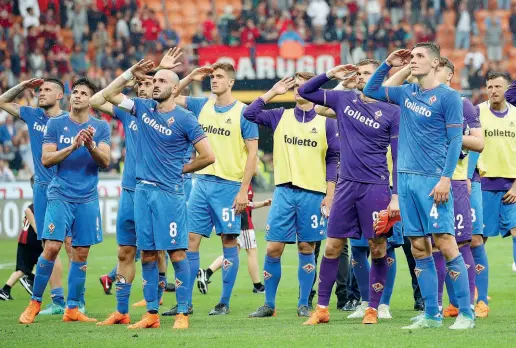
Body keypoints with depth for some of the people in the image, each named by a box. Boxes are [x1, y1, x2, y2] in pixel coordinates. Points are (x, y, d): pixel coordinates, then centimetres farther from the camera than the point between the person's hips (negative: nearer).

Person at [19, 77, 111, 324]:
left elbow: (105, 162, -2)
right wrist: (72, 147, -18)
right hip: (60, 196, -2)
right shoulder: (55, 124, 4)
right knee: (51, 248, -11)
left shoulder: (101, 127, 7)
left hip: (88, 199, 2)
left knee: (81, 254, 2)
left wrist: (90, 146, -21)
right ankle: (35, 303, 1)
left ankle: (72, 309, 8)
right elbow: (46, 159, -4)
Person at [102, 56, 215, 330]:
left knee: (176, 253, -5)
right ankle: (151, 314, 12)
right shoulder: (143, 108, 10)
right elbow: (109, 94, 15)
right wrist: (132, 73, 5)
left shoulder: (184, 119, -6)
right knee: (147, 254, 7)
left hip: (169, 192, -6)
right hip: (142, 189, 6)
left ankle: (182, 313, -2)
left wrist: (180, 169, 2)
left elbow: (208, 156, -6)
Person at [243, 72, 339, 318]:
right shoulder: (281, 117, 9)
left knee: (306, 248, 3)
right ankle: (269, 305, 6)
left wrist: (330, 194, -3)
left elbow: (333, 159, 3)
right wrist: (273, 92, 2)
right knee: (273, 248, -3)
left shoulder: (326, 122, 4)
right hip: (284, 191, 1)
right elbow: (249, 114, 2)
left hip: (313, 193, -1)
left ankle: (303, 305, 10)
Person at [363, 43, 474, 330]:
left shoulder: (448, 97, -5)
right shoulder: (406, 93, 13)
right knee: (419, 249, 5)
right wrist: (387, 65, 13)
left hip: (433, 179, -6)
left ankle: (466, 314, -8)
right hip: (406, 177, 6)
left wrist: (445, 178, -17)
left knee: (445, 244, -11)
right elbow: (371, 91, 27)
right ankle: (432, 315, 9)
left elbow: (455, 140, -8)